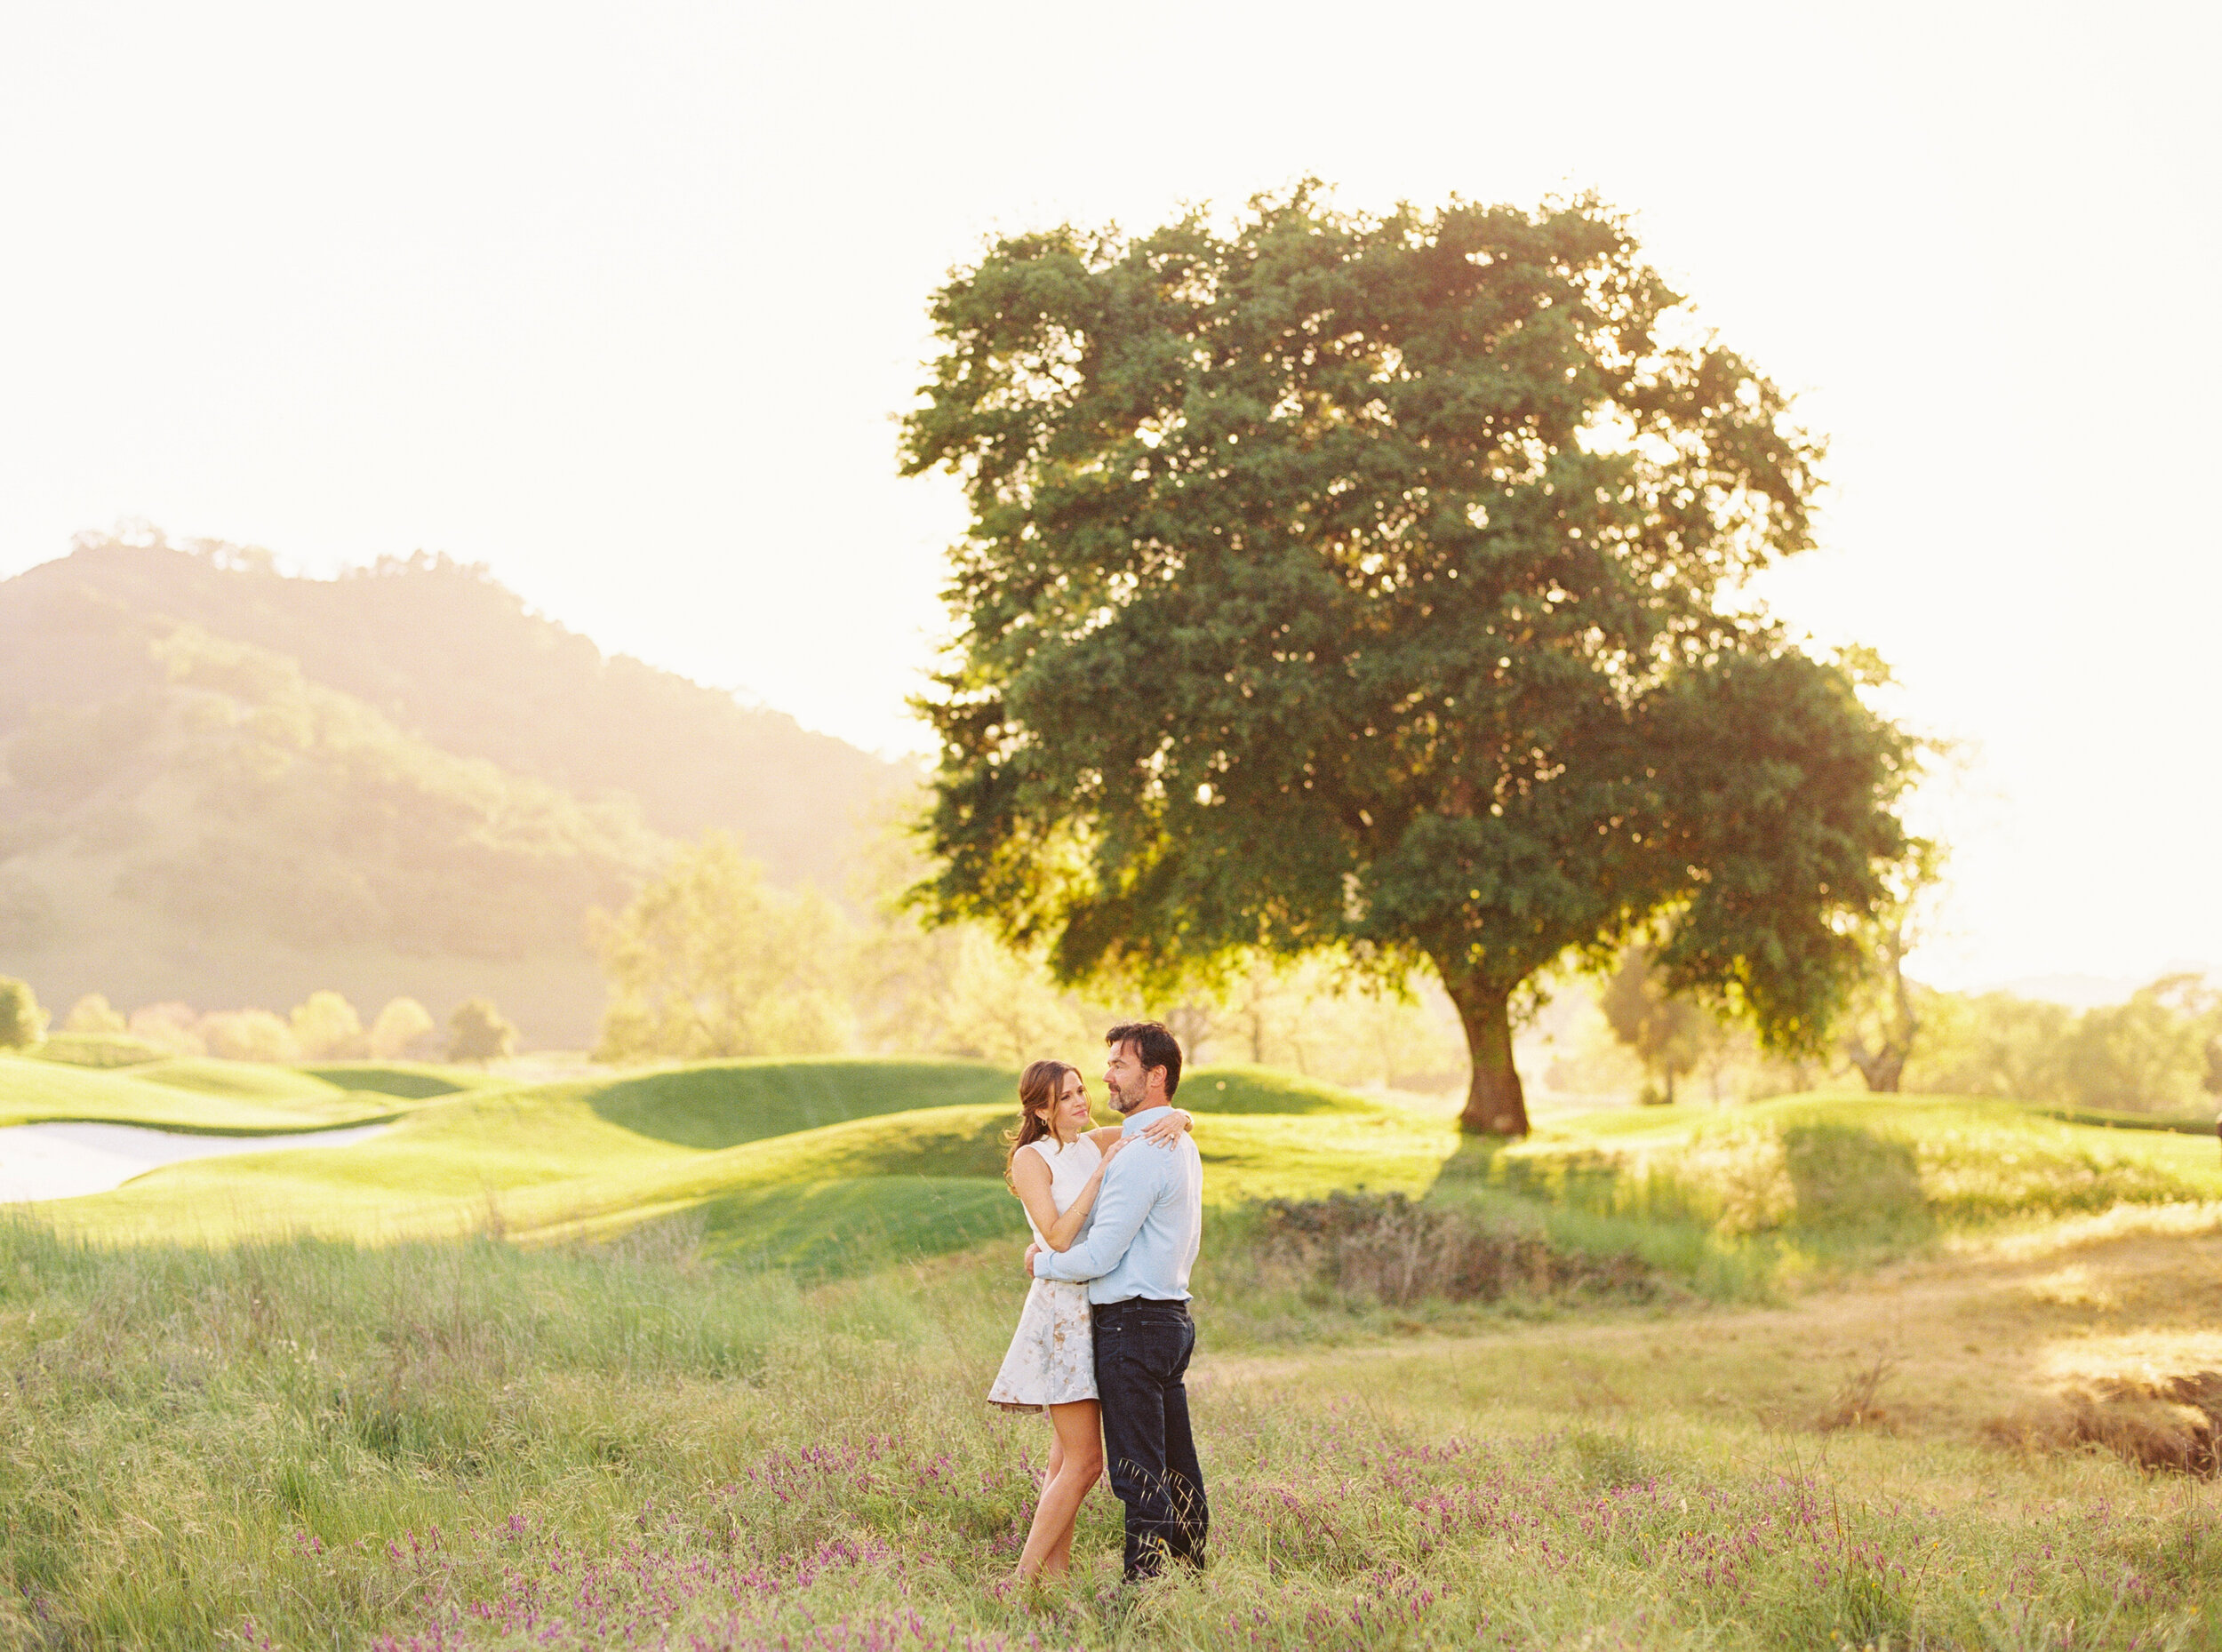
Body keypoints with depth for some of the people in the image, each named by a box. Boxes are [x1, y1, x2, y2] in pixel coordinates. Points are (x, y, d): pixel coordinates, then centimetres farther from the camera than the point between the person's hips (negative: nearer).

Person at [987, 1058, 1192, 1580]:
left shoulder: (1098, 1142, 11)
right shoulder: (1031, 1158, -7)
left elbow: (1178, 1119, 14)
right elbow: (1058, 1236, -18)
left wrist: (1175, 1119, -9)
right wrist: (1102, 1172, -19)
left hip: (1097, 1308, 7)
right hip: (1063, 1307, -7)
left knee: (1067, 1459, 8)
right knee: (1084, 1462, -10)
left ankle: (1055, 1576, 12)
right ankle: (1025, 1577, -5)